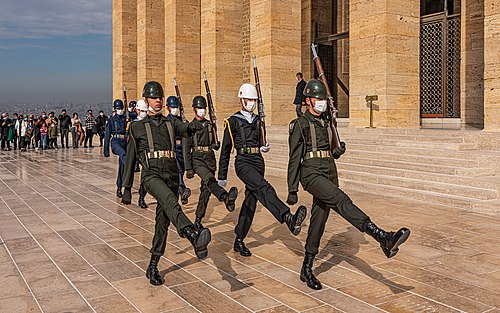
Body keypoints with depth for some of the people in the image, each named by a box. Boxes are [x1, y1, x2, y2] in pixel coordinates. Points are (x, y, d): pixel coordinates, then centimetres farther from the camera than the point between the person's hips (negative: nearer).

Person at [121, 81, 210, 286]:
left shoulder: (171, 123, 18)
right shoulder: (137, 127, 11)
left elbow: (184, 129, -4)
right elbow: (131, 160, 12)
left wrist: (192, 128, -28)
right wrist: (127, 188, 11)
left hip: (172, 175, 4)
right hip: (151, 174, -4)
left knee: (163, 222, 6)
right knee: (170, 201, -35)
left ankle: (153, 267, 20)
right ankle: (195, 237, -59)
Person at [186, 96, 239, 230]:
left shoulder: (209, 124, 15)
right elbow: (187, 149, -3)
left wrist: (216, 144, 6)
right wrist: (189, 168, -7)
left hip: (210, 159, 6)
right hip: (197, 159, -6)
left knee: (205, 190, 6)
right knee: (209, 180, -32)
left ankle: (198, 220, 17)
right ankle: (226, 198, -61)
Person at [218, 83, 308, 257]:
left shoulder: (257, 120, 17)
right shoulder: (233, 121, 1)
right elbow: (226, 150, 2)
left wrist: (263, 148, 4)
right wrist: (222, 176, 3)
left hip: (258, 162, 6)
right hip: (243, 162, -6)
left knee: (251, 201, 6)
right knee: (263, 188, -30)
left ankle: (239, 241, 18)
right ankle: (289, 219, -51)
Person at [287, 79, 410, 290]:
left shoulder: (326, 123, 19)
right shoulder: (300, 124, -3)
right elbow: (294, 159, -6)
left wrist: (338, 151, 2)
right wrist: (292, 191, -7)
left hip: (330, 173, 8)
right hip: (311, 174, -8)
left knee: (319, 221, 8)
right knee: (342, 201, -28)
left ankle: (306, 269, 18)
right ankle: (384, 238, -43)